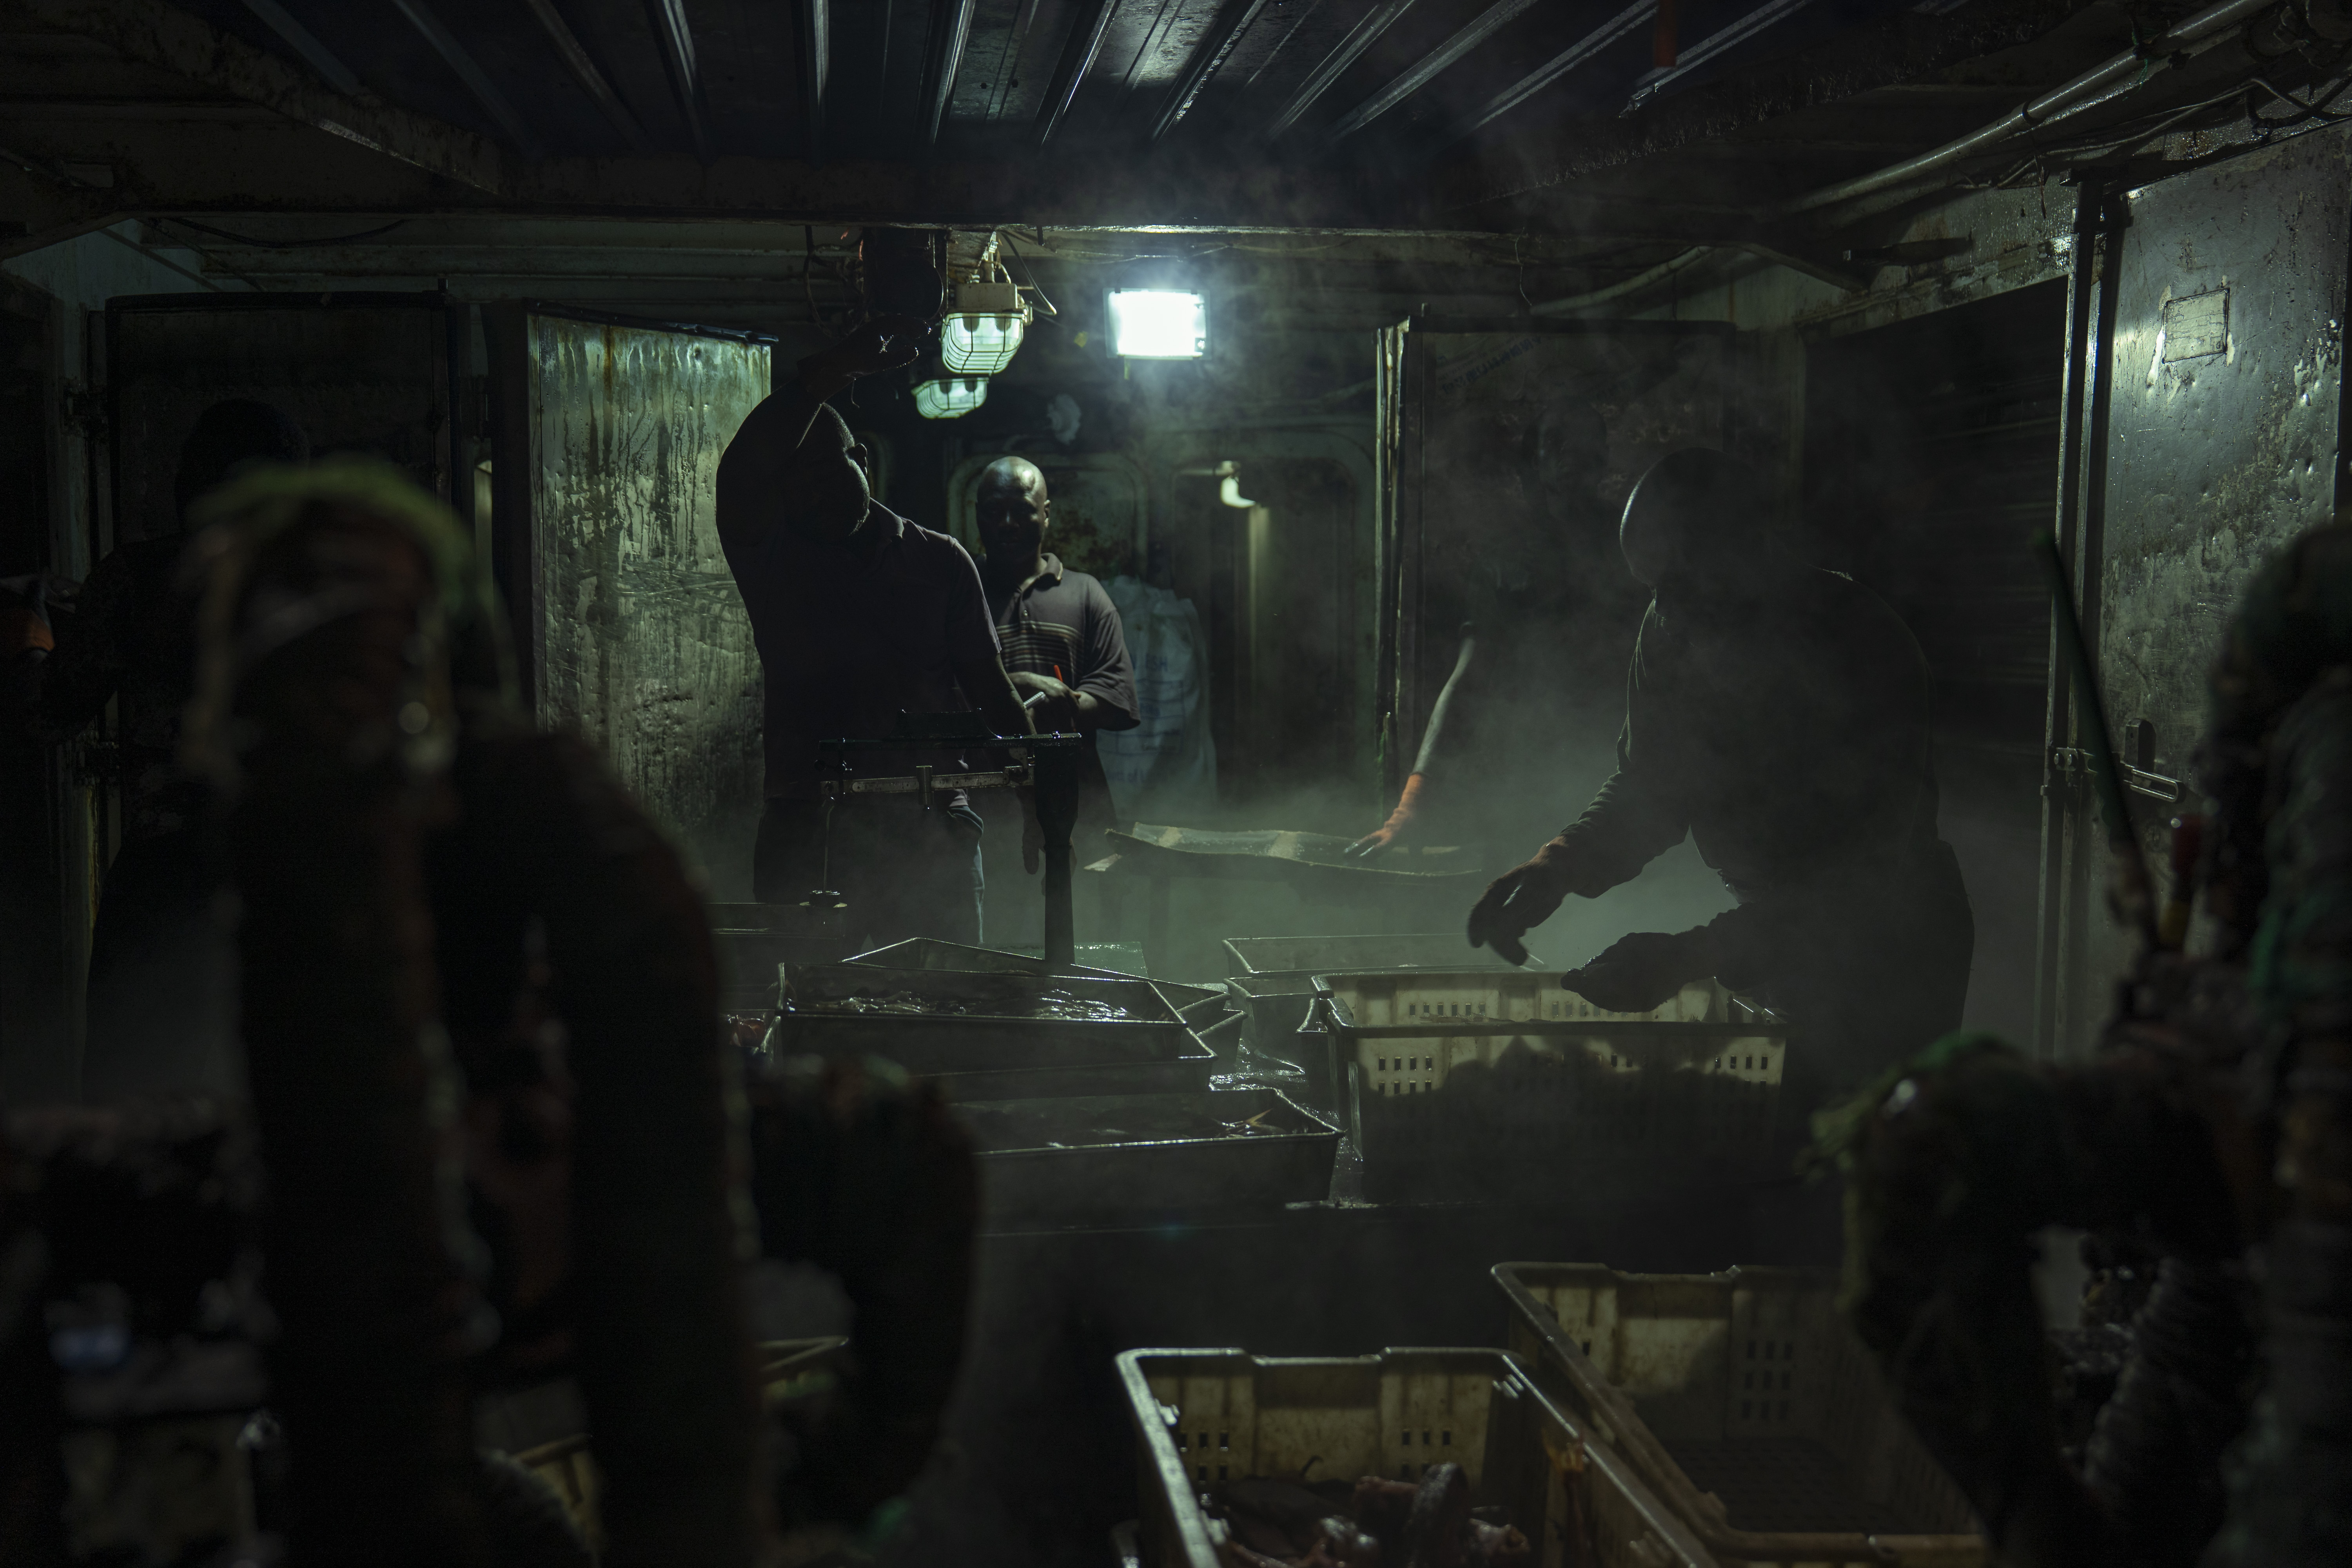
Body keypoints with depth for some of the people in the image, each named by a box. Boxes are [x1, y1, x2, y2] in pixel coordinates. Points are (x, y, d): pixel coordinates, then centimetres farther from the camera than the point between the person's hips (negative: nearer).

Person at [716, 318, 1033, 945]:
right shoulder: (771, 560, 9)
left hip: (929, 834, 1)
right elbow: (739, 476, -13)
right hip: (808, 833, -1)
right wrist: (833, 371, -22)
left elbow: (990, 689, 12)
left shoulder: (939, 560, 14)